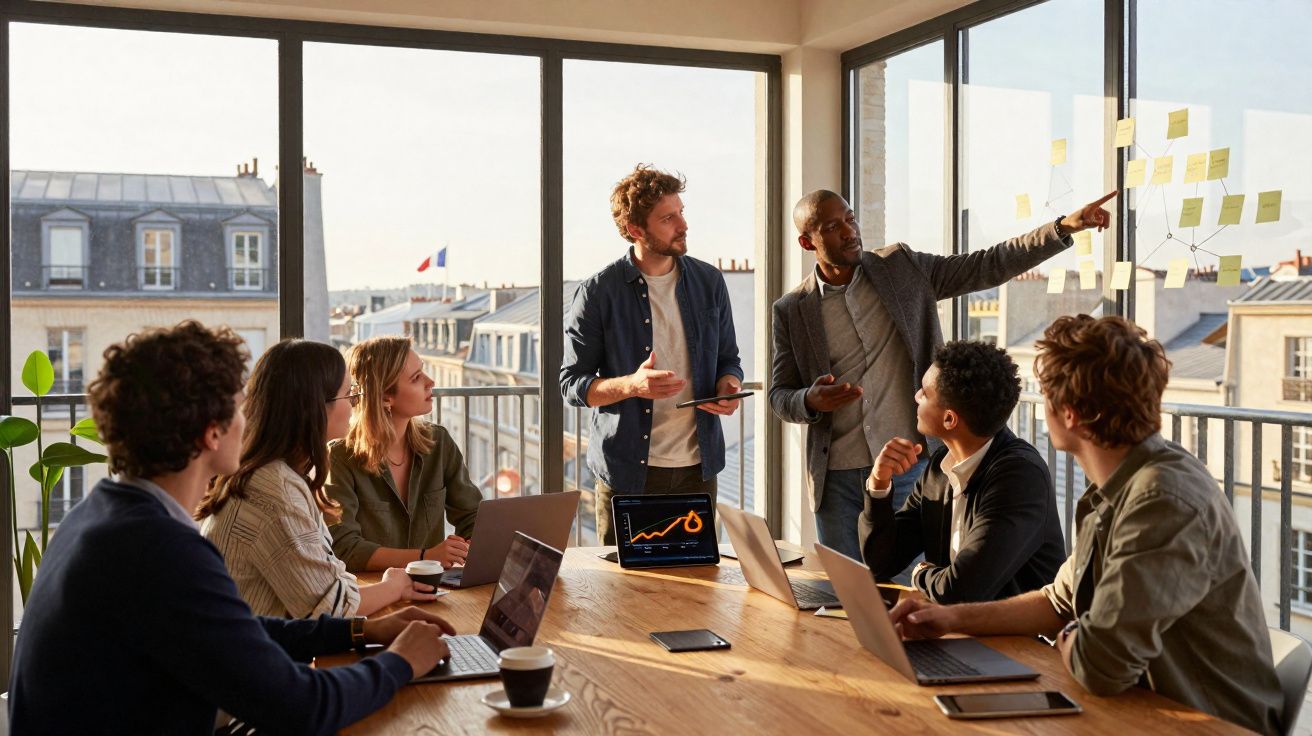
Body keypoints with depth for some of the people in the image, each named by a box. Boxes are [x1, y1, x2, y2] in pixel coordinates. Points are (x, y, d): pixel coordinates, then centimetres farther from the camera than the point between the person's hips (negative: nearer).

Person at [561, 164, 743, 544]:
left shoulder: (708, 282, 6)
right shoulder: (599, 292, -6)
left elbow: (727, 359, 15)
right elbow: (572, 384, -5)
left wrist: (729, 388, -8)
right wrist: (631, 385, -23)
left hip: (696, 466, 3)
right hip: (627, 470, -3)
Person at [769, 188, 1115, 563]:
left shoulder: (901, 268, 3)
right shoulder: (791, 310, 1)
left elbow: (987, 266, 2)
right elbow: (779, 395, 4)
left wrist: (1064, 227, -7)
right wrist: (811, 401, -18)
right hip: (836, 480, 1)